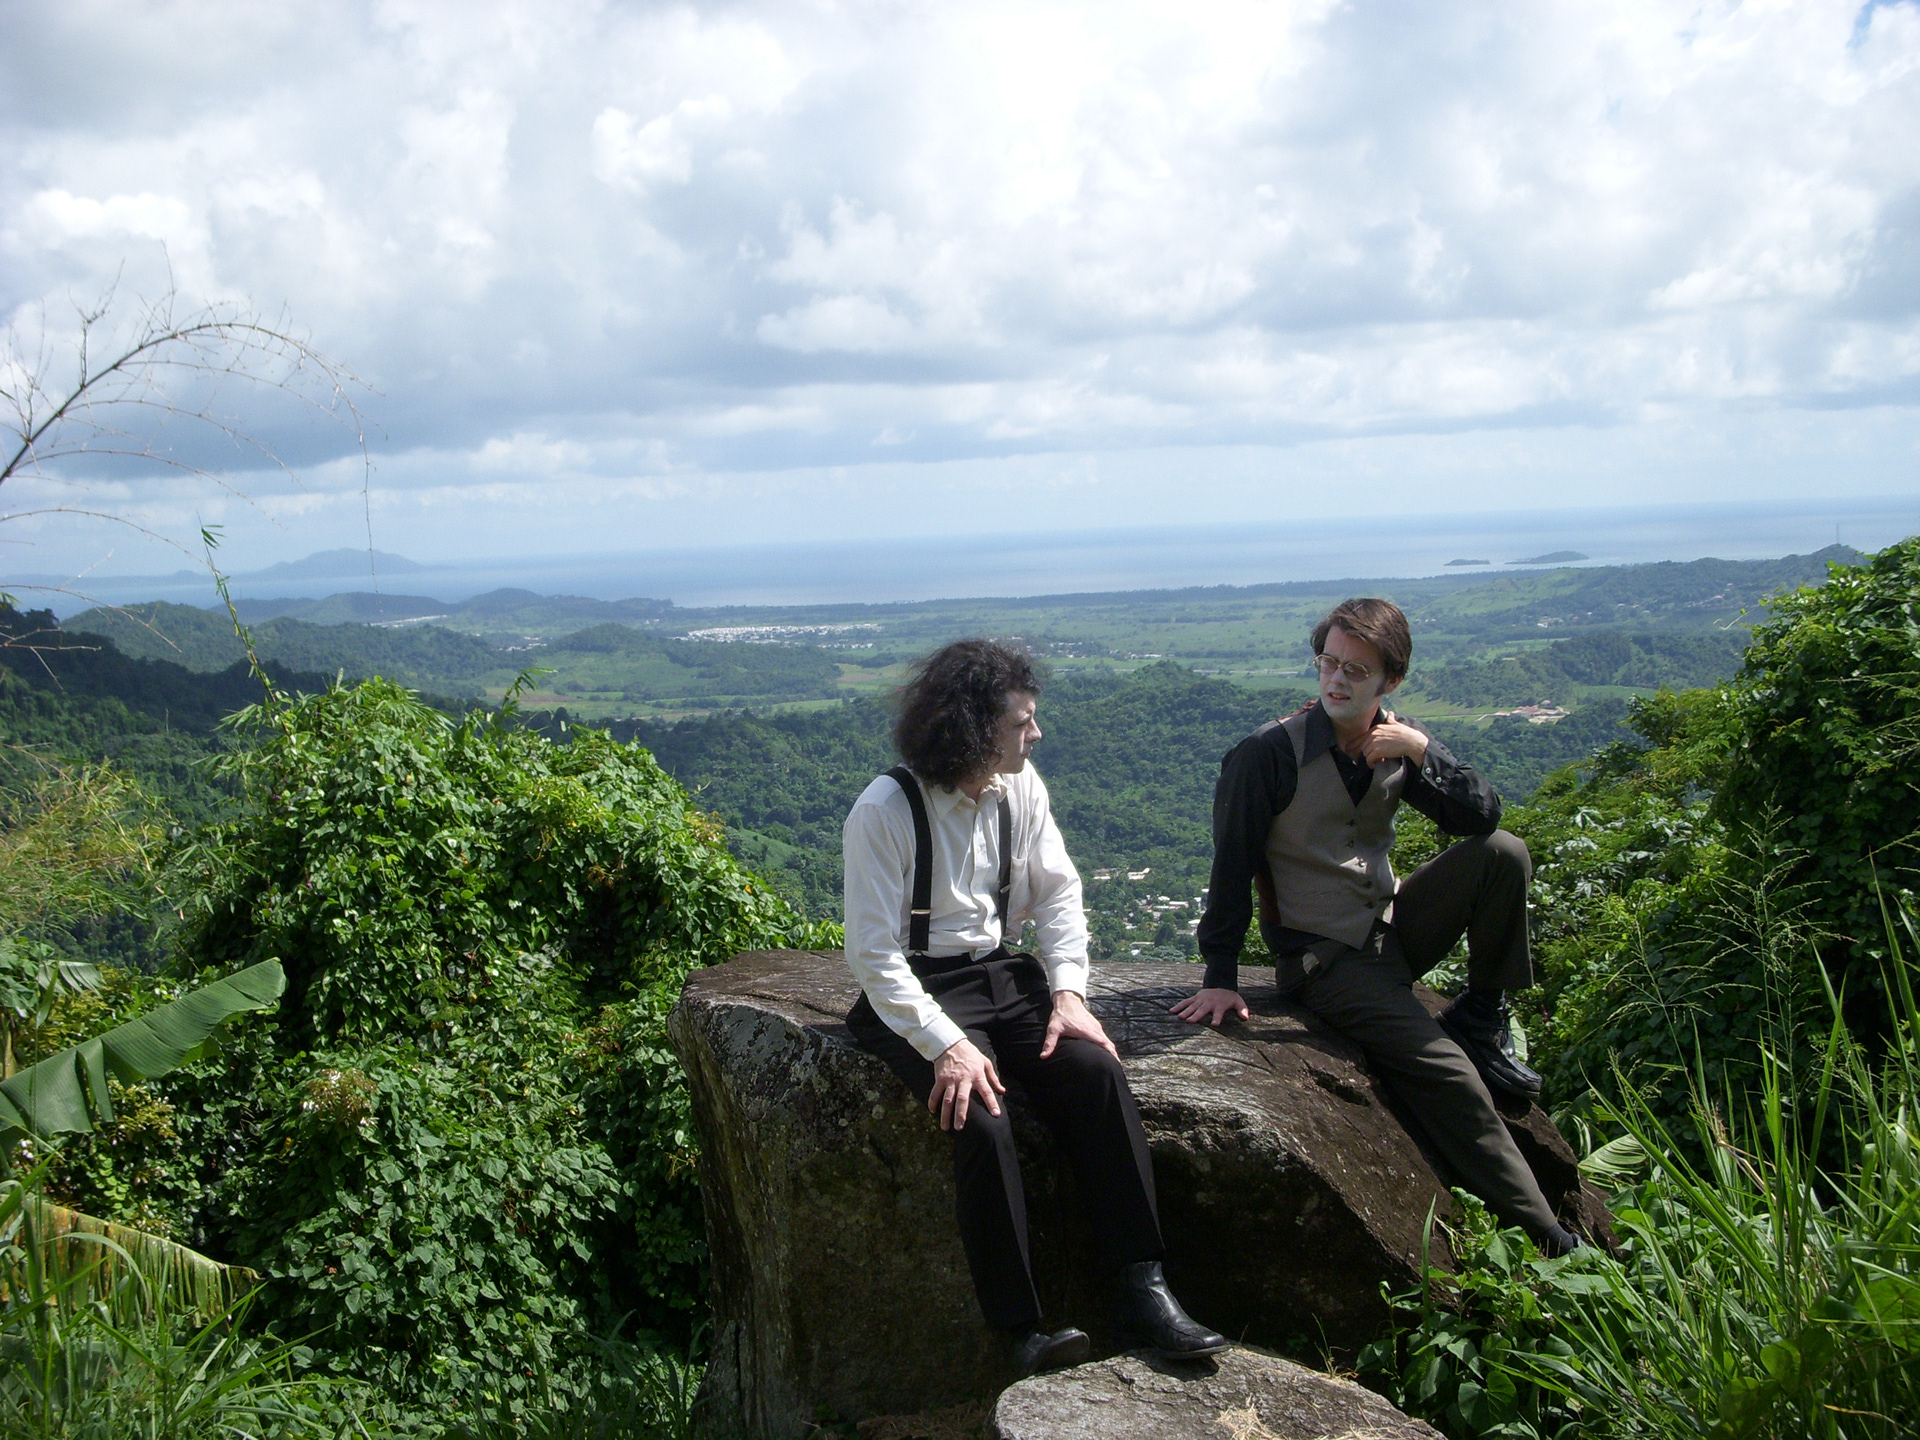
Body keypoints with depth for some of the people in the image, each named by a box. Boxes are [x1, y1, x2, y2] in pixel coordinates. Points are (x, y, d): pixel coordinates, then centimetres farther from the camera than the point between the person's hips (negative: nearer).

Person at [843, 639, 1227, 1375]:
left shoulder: (1019, 787, 2)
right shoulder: (885, 811, -16)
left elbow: (1058, 891, 8)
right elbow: (873, 953, -17)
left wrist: (1067, 992, -7)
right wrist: (947, 1045, -26)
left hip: (1002, 976, 5)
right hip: (916, 995, -5)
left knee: (1097, 1071, -20)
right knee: (980, 1118, -30)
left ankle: (1143, 1289, -17)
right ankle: (1022, 1329, -18)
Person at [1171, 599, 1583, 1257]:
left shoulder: (1398, 746, 2)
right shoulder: (1268, 754, -15)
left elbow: (1482, 817, -7)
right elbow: (1232, 868, -13)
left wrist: (1421, 753, -21)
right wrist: (1220, 978, -14)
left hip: (1393, 932, 5)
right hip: (1324, 961, -5)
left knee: (1503, 855, -17)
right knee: (1448, 1074, -19)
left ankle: (1482, 1021, 0)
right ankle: (1544, 1238, -6)